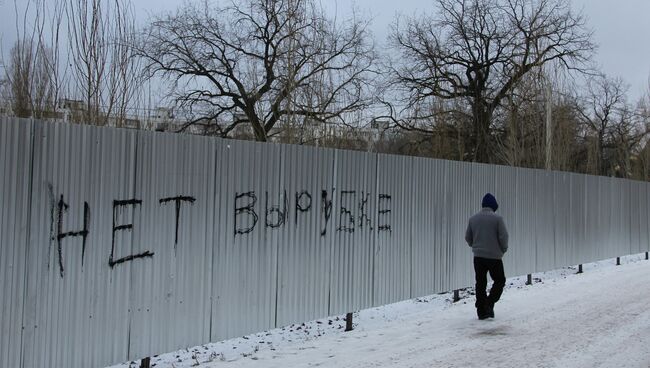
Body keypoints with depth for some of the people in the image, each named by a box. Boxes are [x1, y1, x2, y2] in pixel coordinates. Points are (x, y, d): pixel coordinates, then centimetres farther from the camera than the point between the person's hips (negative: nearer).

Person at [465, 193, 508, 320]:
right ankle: (489, 304, -5)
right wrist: (504, 249, 8)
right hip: (494, 256, -4)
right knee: (499, 281, 11)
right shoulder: (497, 218, -10)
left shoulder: (473, 219, 3)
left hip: (478, 256, 4)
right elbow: (503, 237, -11)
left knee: (480, 283, 10)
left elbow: (468, 237, 8)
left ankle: (481, 311, 9)